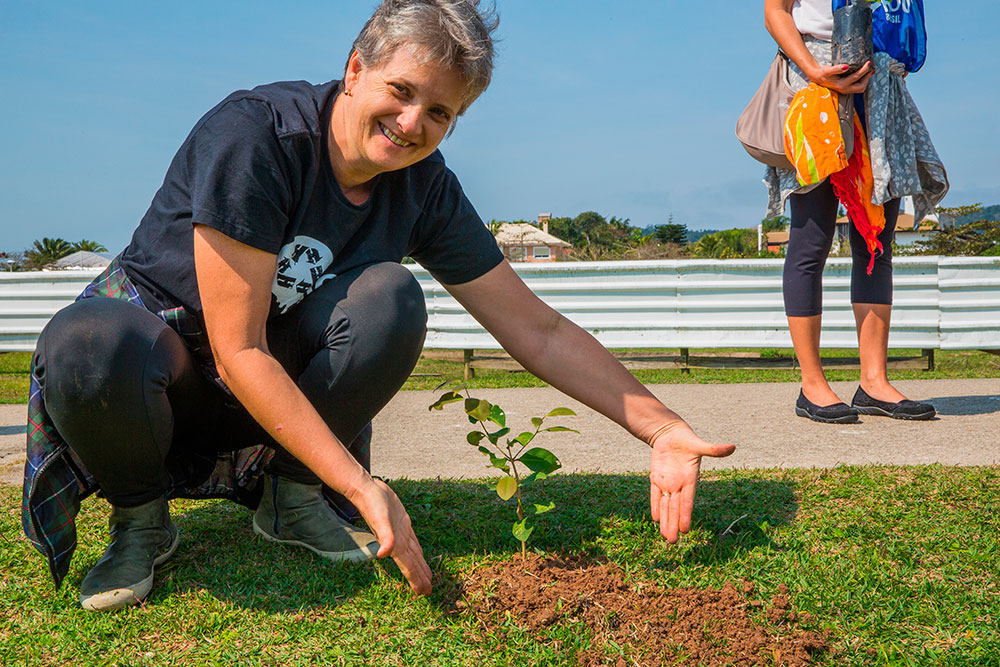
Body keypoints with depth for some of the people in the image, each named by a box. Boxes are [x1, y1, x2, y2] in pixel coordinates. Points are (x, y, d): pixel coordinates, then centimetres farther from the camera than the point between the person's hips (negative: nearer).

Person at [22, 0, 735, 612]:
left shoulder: (424, 187, -10)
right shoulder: (254, 135, -28)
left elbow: (538, 330, -7)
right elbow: (238, 351, -30)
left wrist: (663, 428, -14)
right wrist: (363, 487, -34)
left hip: (281, 378, 4)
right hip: (166, 346, -3)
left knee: (391, 298, -26)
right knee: (88, 346, -39)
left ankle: (291, 493, -7)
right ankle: (140, 517, -8)